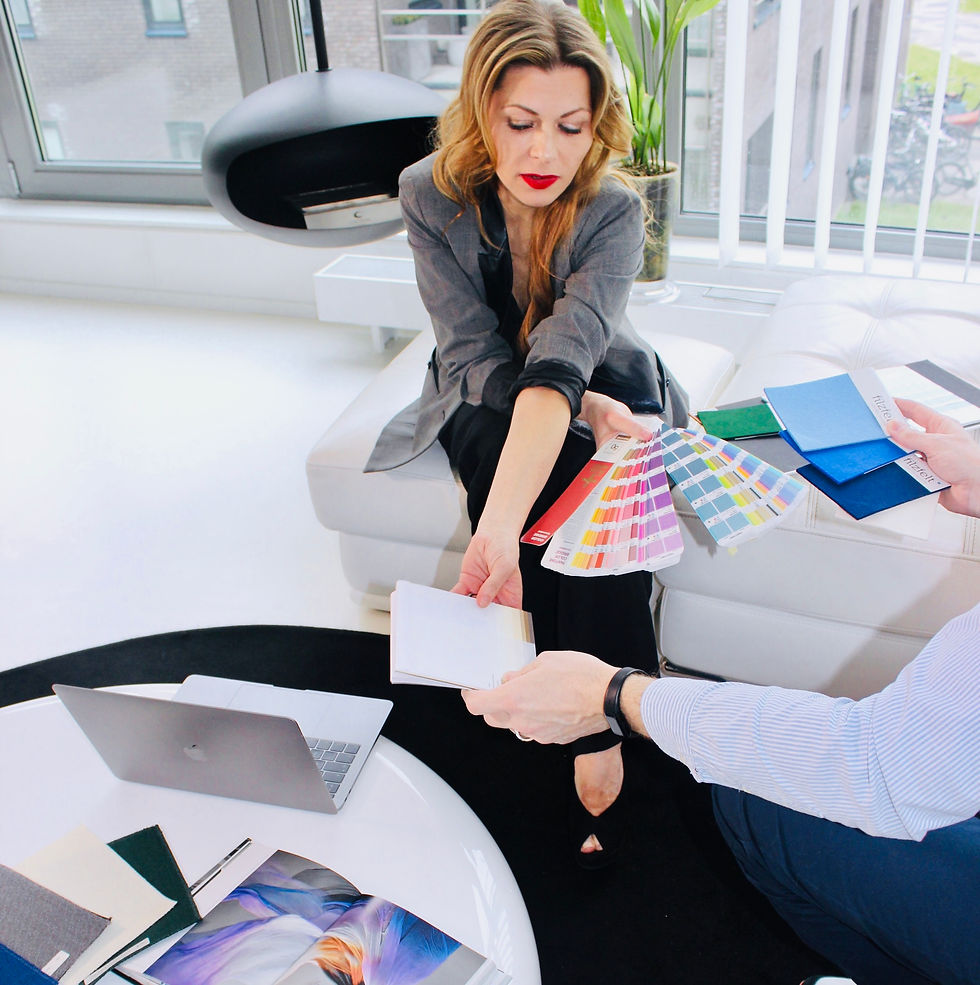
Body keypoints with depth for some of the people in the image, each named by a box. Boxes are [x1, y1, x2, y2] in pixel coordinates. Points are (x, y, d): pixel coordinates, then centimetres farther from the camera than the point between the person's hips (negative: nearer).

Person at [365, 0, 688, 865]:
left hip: (602, 385, 0)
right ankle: (601, 738, -19)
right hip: (486, 397, 1)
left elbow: (564, 357, -41)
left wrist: (500, 529, -55)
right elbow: (479, 357, -20)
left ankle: (598, 740, -18)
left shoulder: (613, 210, -23)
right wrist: (586, 413, -38)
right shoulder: (431, 195, -18)